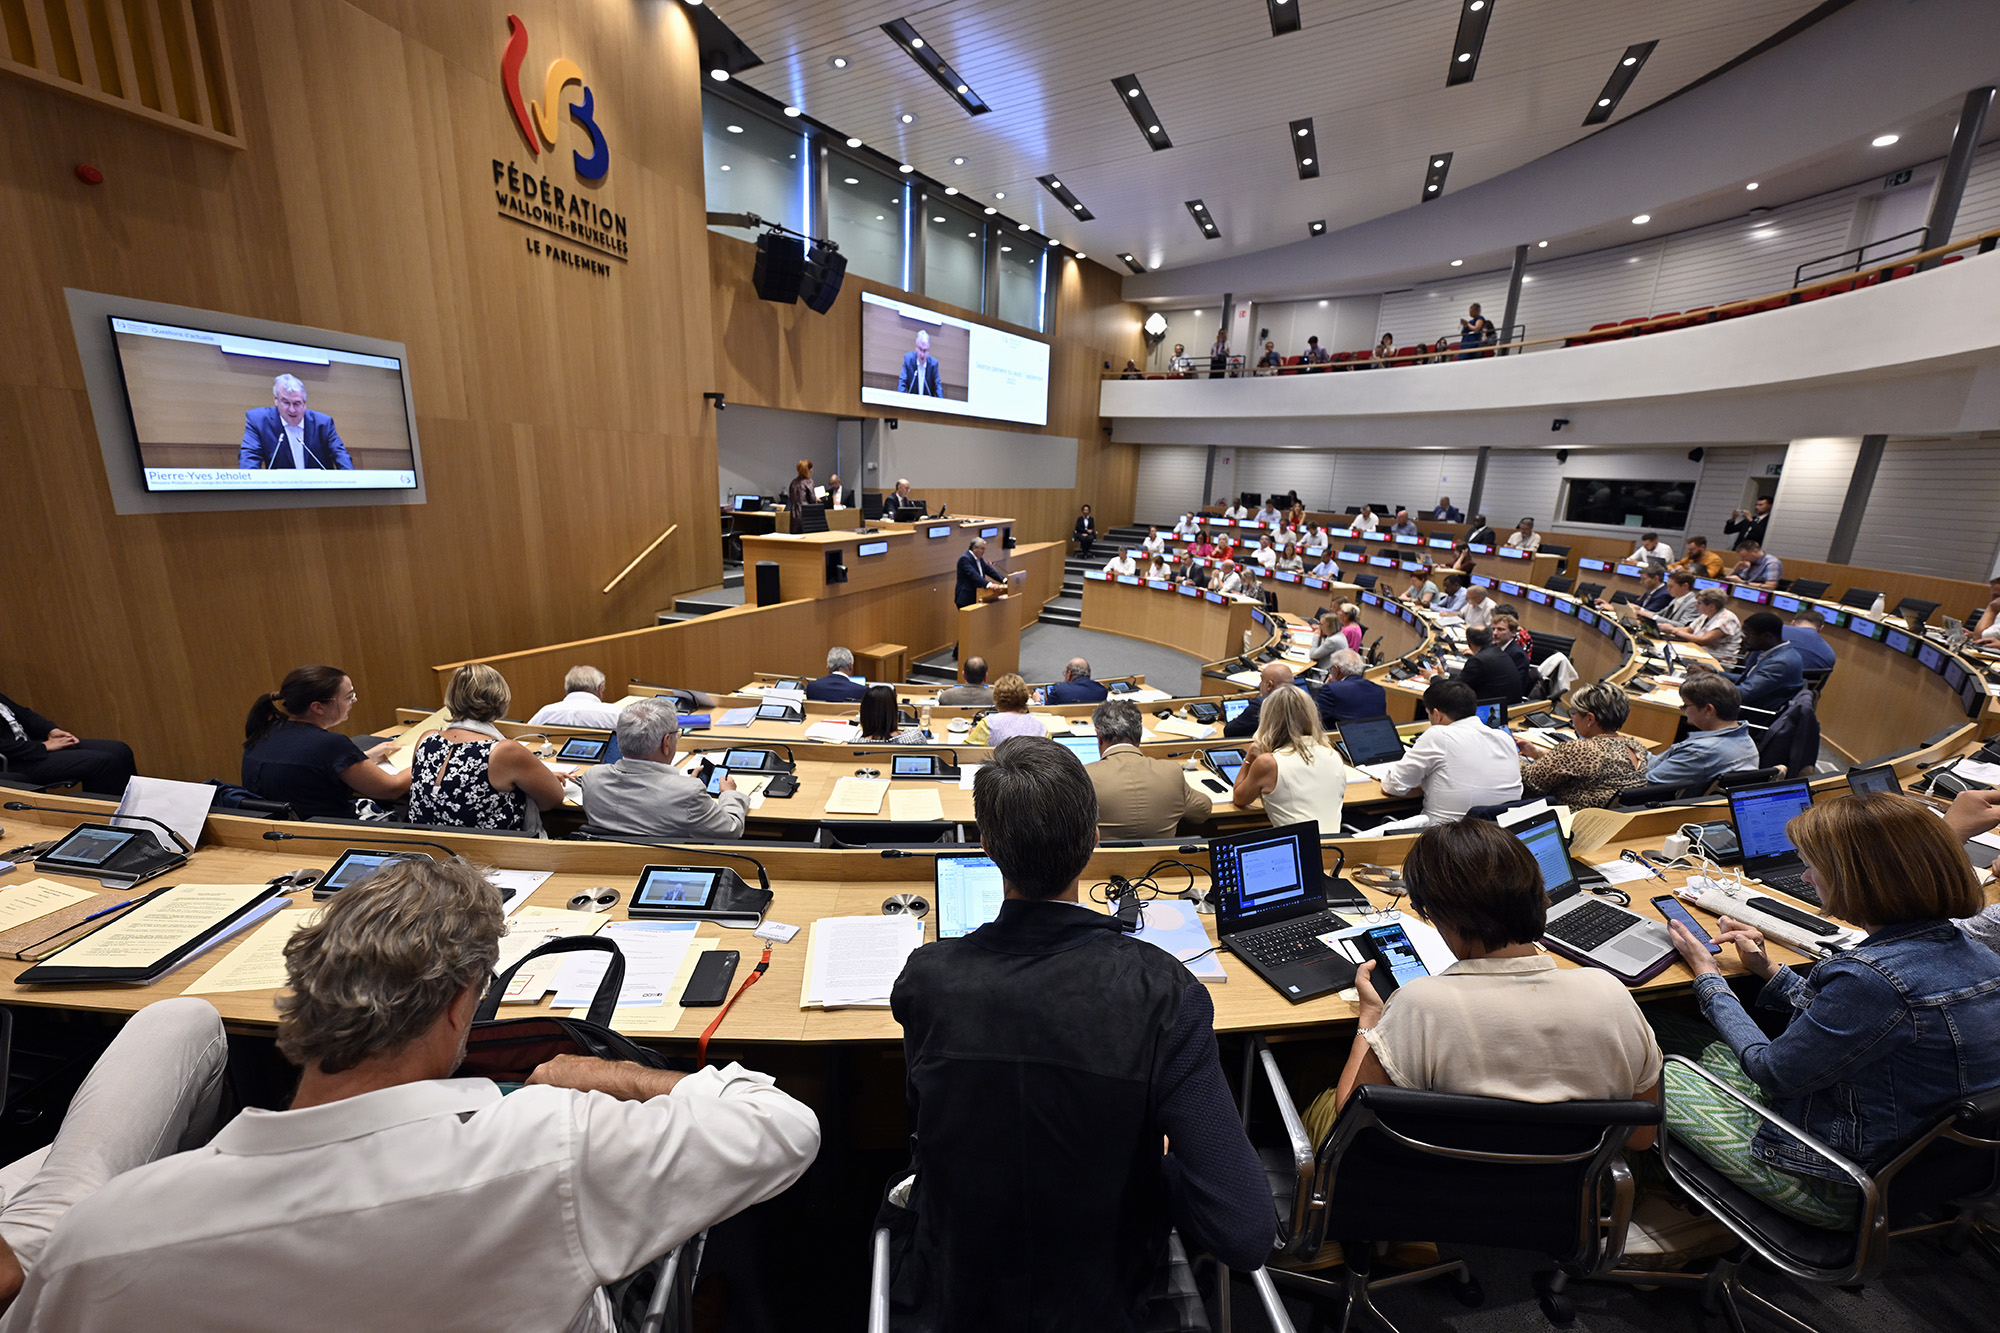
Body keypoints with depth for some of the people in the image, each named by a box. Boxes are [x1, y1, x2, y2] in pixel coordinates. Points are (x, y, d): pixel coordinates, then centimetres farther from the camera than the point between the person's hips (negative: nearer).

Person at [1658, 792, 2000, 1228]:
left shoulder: (1872, 976, -34)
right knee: (1671, 1032, 18)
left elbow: (1772, 1072, -19)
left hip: (1839, 1188, -9)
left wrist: (1707, 975, -6)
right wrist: (1769, 969, 11)